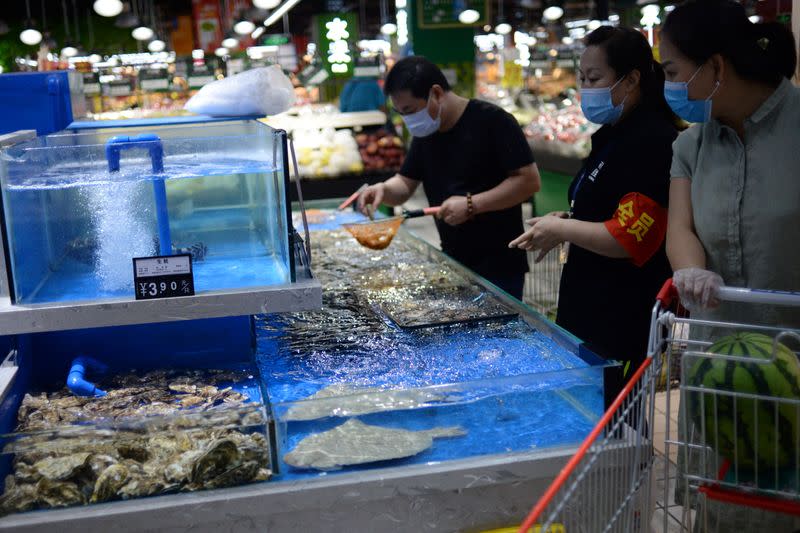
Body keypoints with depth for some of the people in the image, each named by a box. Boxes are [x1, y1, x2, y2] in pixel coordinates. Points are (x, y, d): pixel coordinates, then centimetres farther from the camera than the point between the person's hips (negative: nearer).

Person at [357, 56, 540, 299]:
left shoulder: (491, 121, -15)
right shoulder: (425, 133, 7)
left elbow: (529, 180, -17)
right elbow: (405, 183, 13)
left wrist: (471, 205, -23)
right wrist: (384, 189, -10)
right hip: (452, 263, 7)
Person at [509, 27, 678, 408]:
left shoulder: (652, 142, -18)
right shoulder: (615, 135, 14)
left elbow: (629, 240, -24)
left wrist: (562, 229, -13)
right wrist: (564, 223, 9)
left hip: (622, 321, -10)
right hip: (592, 306, 10)